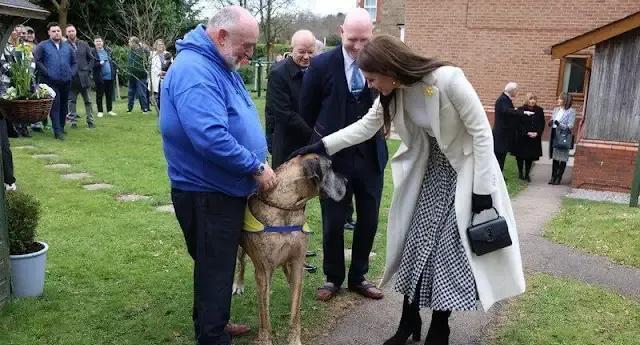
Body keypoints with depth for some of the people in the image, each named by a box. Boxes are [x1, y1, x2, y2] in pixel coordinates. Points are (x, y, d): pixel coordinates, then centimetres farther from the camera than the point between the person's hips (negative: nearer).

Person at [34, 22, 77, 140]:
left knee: (64, 106, 11)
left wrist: (71, 73, 3)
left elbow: (74, 62, 18)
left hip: (66, 81, 5)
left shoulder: (67, 46, 15)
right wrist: (47, 73, -12)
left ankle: (61, 127, 25)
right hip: (51, 82, -4)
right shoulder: (43, 46, 1)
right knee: (55, 105, -9)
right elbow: (37, 61, -5)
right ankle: (57, 131, -9)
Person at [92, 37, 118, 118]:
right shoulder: (92, 52, -5)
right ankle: (100, 111, 11)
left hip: (109, 76, 5)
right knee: (99, 95, 3)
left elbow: (111, 61, 21)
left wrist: (116, 68, 7)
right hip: (99, 77, -4)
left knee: (109, 94, 10)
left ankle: (110, 110, 20)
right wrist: (99, 63, -22)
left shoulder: (107, 51, 11)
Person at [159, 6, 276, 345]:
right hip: (207, 193, -10)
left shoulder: (220, 65, 11)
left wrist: (257, 161, 12)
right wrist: (255, 167, -22)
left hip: (224, 188, 10)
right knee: (215, 269, 2)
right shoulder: (194, 71, -23)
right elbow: (211, 138, -33)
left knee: (217, 265, 22)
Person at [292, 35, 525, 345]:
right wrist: (323, 146, -2)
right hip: (430, 169, 6)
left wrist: (482, 190, -19)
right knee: (417, 244, 6)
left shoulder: (448, 79, -27)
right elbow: (366, 126, 5)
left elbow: (482, 132, -21)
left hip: (465, 170, -6)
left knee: (451, 250, -2)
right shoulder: (394, 92, -7)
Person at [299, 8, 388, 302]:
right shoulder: (322, 65, -9)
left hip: (371, 156, 2)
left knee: (368, 221, 11)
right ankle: (333, 278, 27)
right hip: (334, 157, -2)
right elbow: (307, 112, 2)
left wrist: (378, 131, -6)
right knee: (333, 223, 8)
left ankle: (358, 277, 29)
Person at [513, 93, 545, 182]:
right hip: (522, 138, -2)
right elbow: (518, 124, -9)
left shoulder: (539, 111, 3)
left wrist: (537, 133, -11)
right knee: (520, 156, 6)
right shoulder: (521, 110, -7)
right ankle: (520, 173, 22)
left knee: (530, 157, 5)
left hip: (534, 139, 2)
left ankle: (527, 174, 15)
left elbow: (542, 124, 5)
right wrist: (527, 133, -17)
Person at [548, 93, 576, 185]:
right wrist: (550, 123, -6)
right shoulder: (556, 109, 12)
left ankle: (558, 178, 7)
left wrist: (559, 124, -26)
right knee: (555, 157, 11)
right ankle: (553, 177, 17)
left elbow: (570, 126, -13)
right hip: (554, 135, 6)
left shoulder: (571, 111, -7)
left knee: (562, 158, 0)